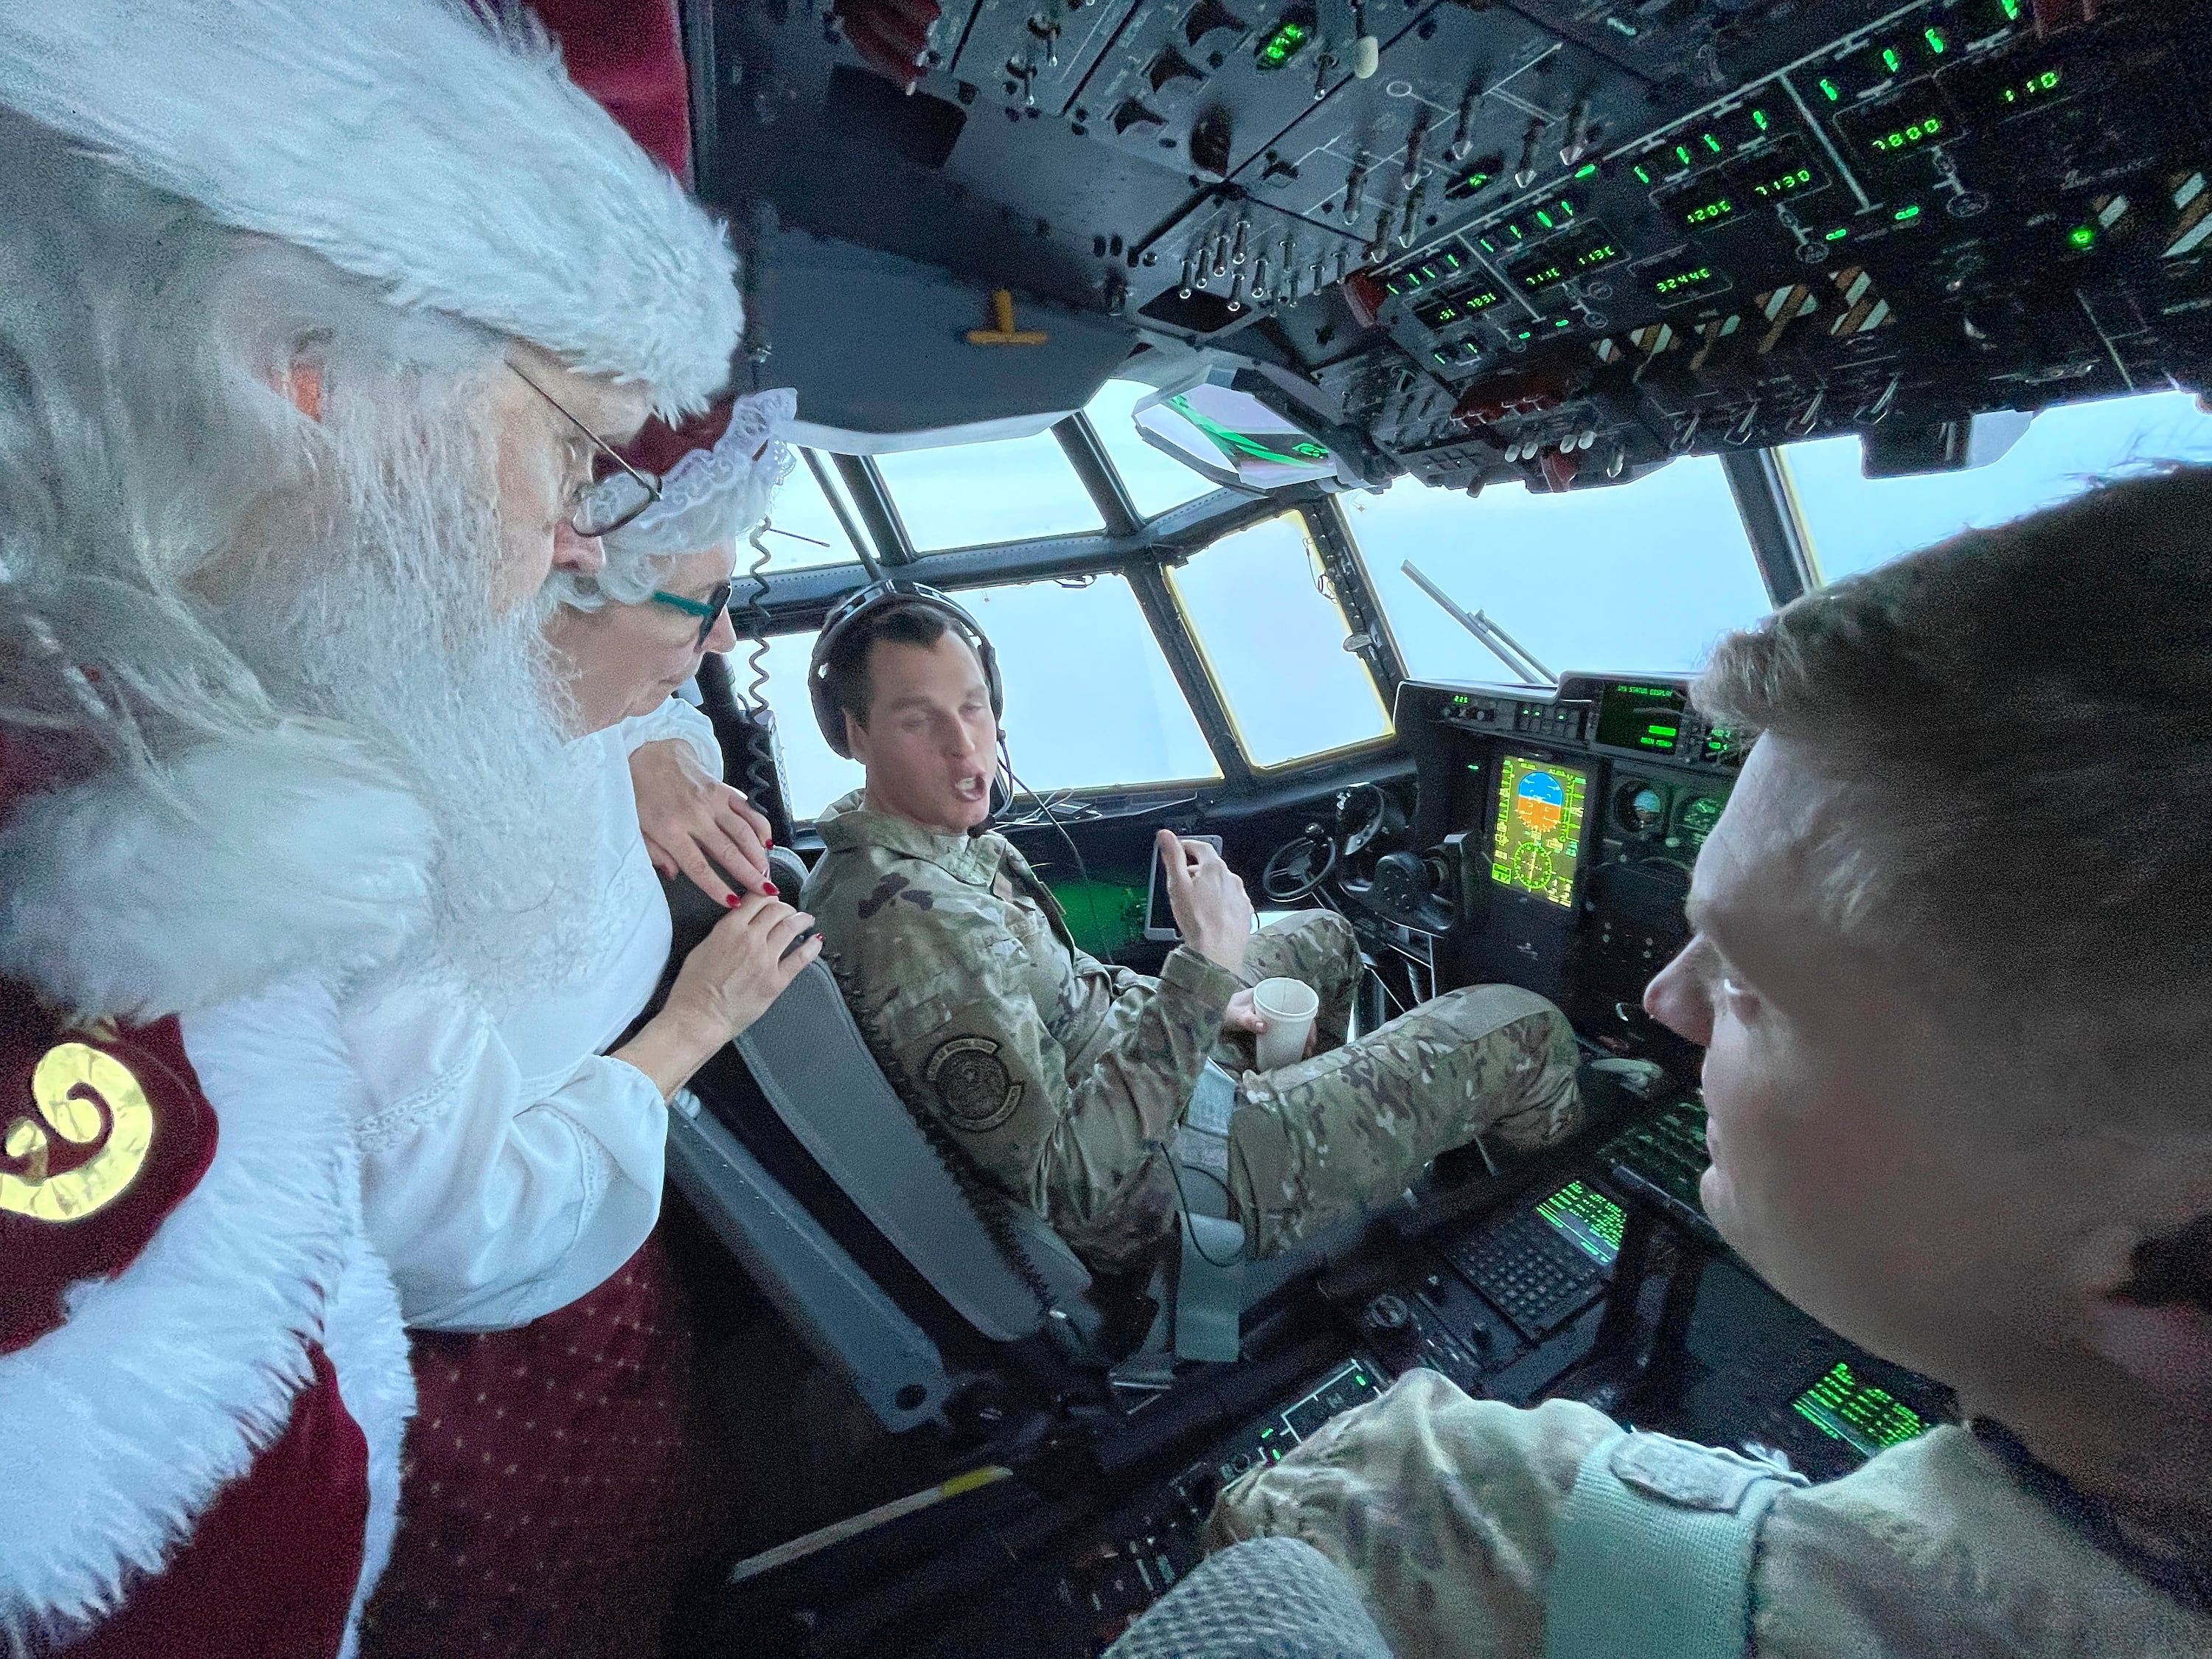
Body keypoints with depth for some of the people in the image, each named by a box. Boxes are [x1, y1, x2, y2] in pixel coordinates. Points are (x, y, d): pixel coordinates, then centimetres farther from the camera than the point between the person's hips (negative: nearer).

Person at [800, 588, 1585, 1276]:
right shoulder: (918, 922, -34)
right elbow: (1071, 1186, -33)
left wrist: (1182, 996, 2)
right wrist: (1203, 973, -33)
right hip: (1177, 1187, -9)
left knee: (1324, 937, 31)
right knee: (1526, 1029, 0)